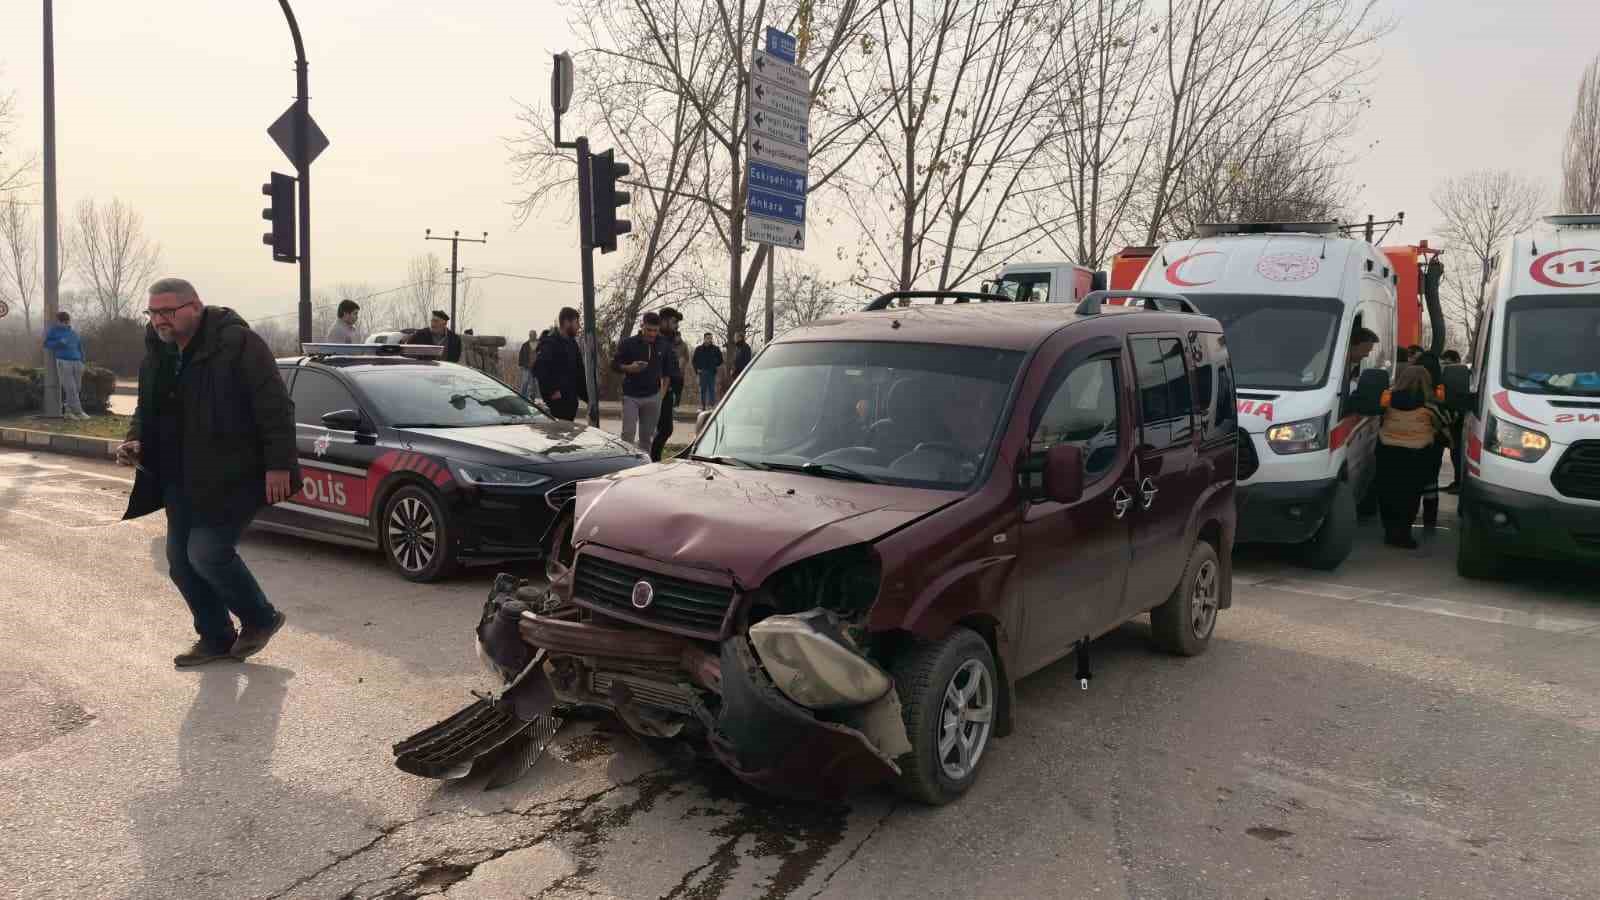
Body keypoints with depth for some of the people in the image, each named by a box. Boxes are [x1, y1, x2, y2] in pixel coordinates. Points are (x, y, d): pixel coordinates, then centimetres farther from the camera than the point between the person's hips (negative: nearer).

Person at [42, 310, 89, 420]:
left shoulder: (74, 333, 20)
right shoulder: (54, 331, 9)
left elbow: (80, 348, 23)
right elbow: (47, 344, 5)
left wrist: (82, 362, 15)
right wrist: (59, 342, -12)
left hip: (76, 362, 5)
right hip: (63, 362, -5)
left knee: (77, 388, 0)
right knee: (70, 388, -10)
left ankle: (68, 411, 6)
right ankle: (78, 411, -11)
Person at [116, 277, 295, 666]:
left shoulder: (237, 343, -14)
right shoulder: (157, 353, 11)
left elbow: (275, 407, -17)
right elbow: (146, 410, 24)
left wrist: (278, 463, -21)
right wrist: (135, 442, 4)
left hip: (232, 477, -9)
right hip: (181, 480, 9)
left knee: (207, 552, -14)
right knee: (181, 561, 9)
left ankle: (261, 620, 10)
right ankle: (216, 639, 25)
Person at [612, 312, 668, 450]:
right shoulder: (628, 343, -4)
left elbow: (665, 371, 16)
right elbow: (614, 365, -1)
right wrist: (629, 368, -20)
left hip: (653, 397, 3)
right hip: (631, 396, -3)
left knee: (647, 436, 9)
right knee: (628, 434, -10)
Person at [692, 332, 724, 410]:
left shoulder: (716, 349, 5)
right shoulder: (699, 349, 8)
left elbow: (720, 360, 10)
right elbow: (694, 360, 12)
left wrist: (717, 367, -5)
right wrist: (697, 369, 1)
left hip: (712, 372, -1)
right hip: (702, 372, 2)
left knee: (712, 389, -5)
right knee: (703, 389, 5)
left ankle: (712, 405, -5)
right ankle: (702, 405, 10)